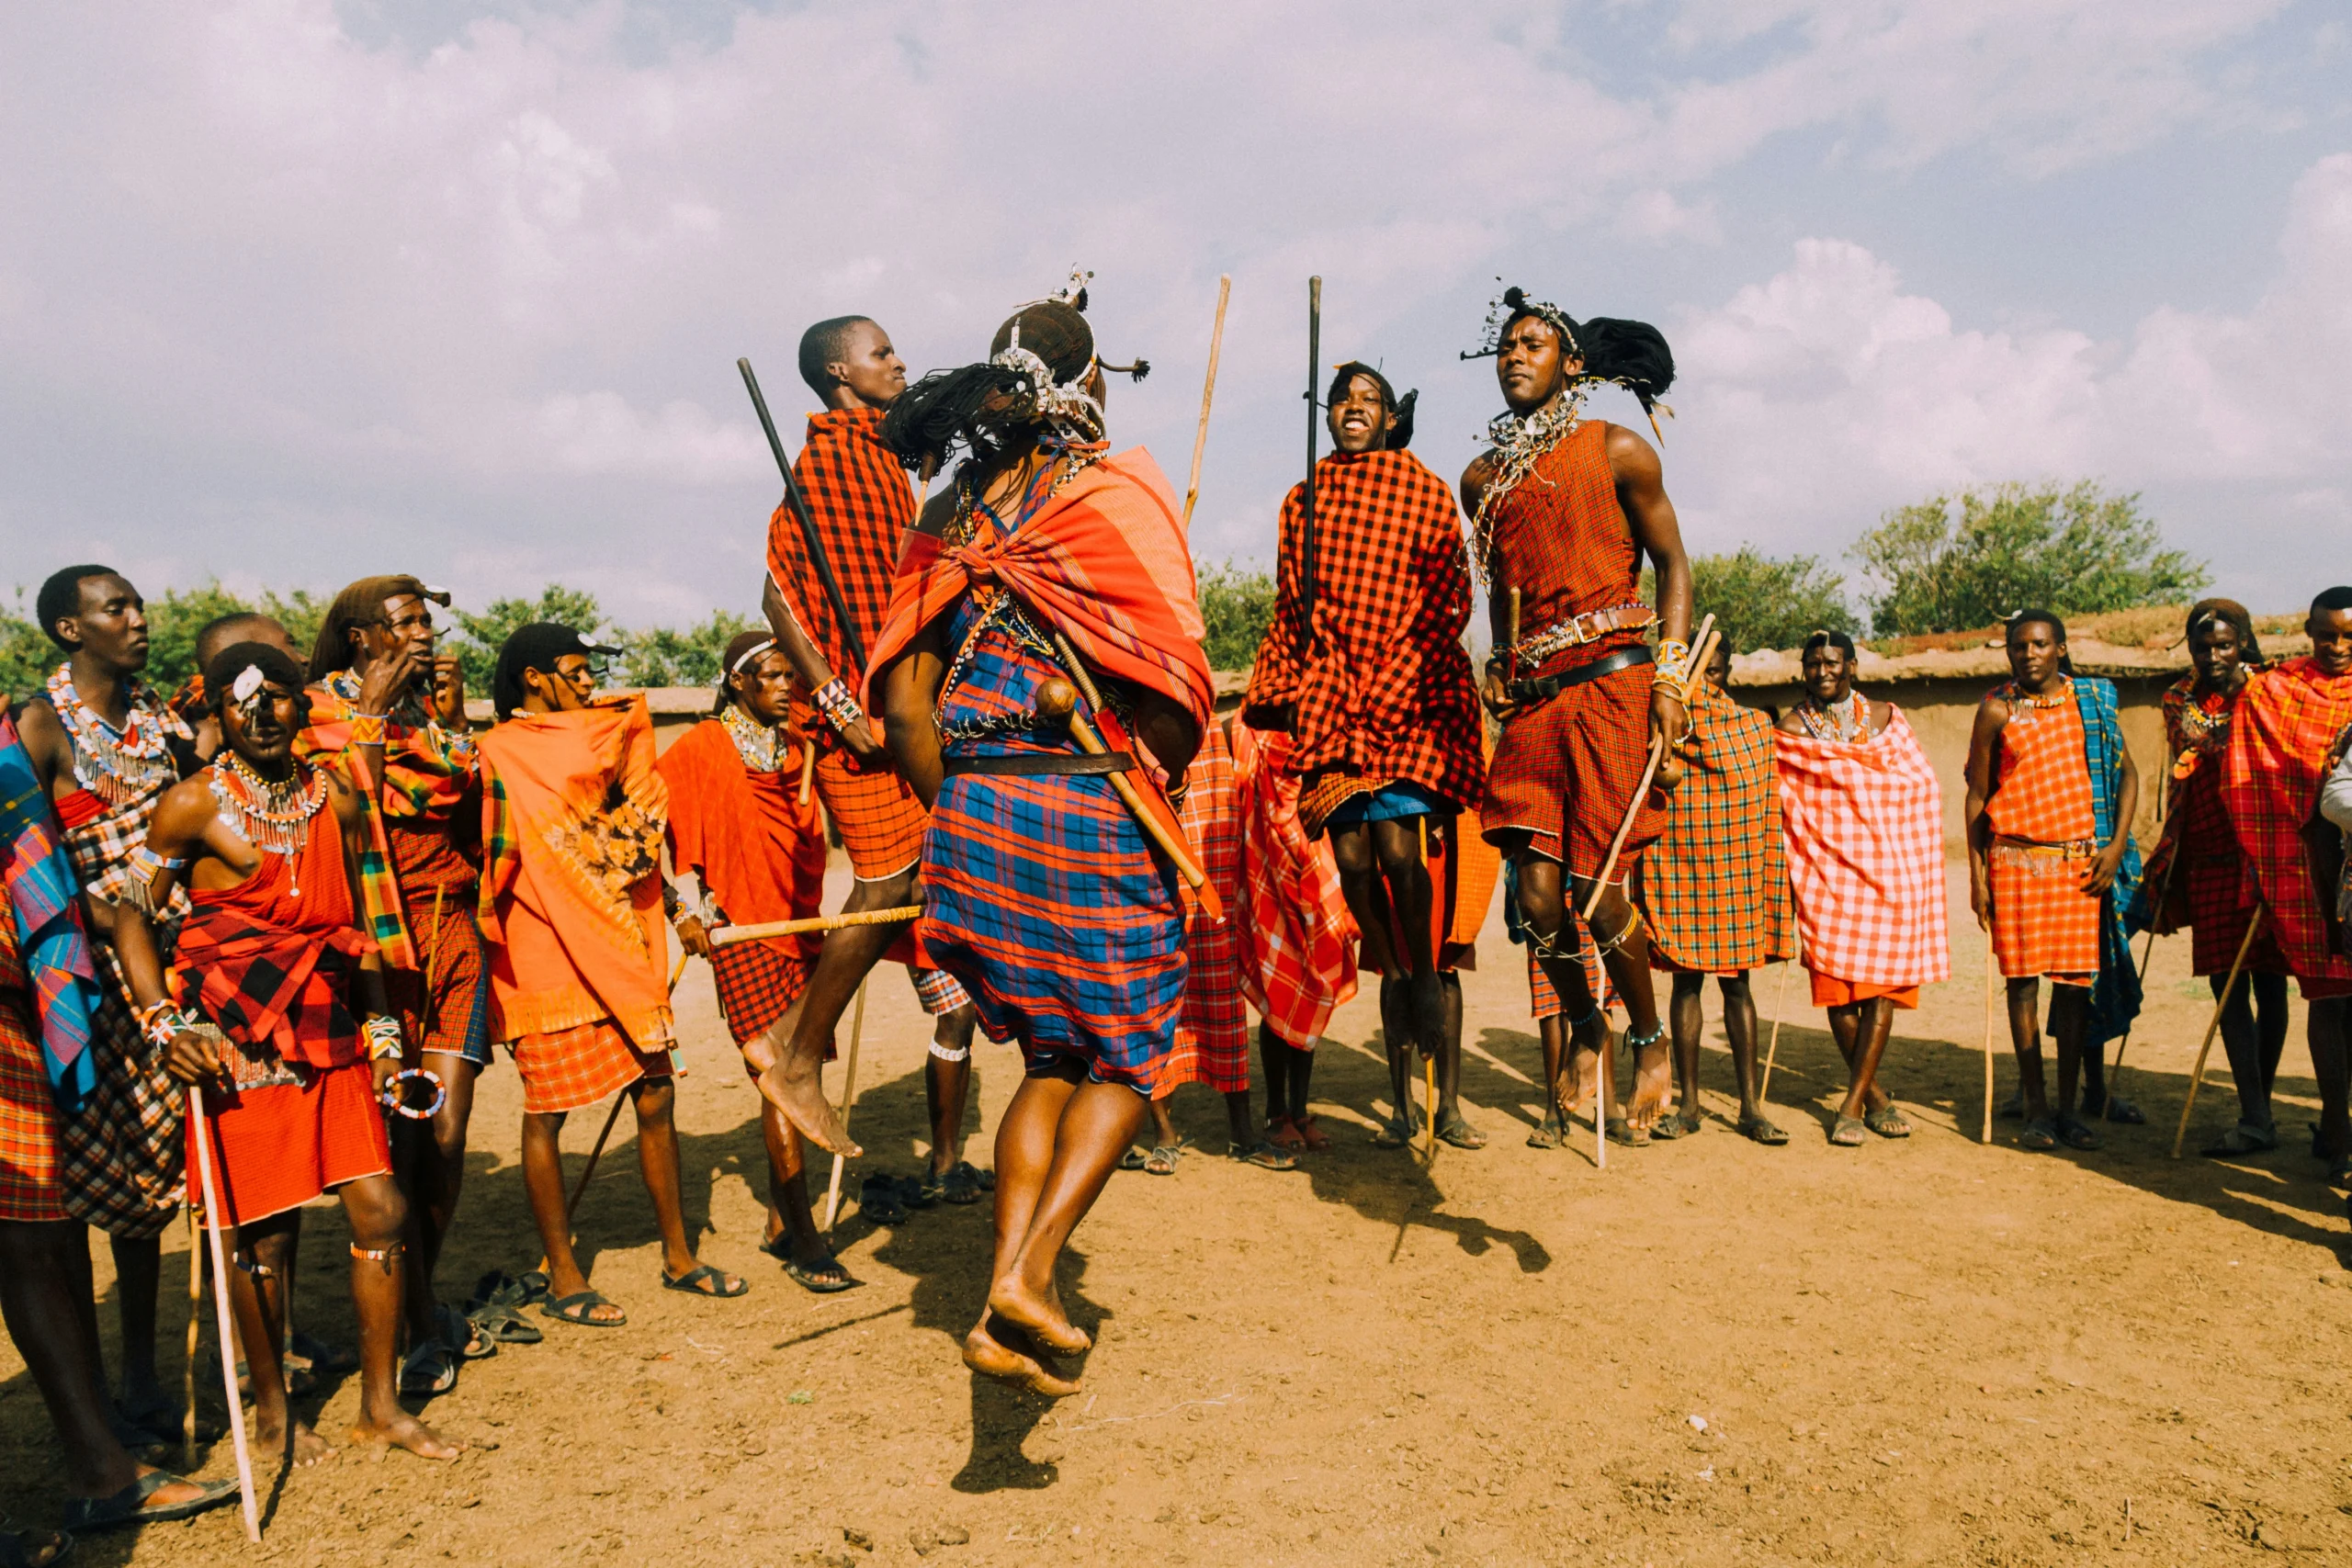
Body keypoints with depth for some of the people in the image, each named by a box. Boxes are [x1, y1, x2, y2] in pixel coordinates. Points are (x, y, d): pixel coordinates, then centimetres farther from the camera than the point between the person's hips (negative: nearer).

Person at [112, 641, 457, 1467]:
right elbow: (129, 910, -4)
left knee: (381, 1211, 1)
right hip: (238, 1042, -4)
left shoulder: (338, 800, 8)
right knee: (263, 1233, 4)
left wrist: (382, 1030, 13)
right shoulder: (194, 803, -5)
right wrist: (163, 1021, -14)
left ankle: (380, 1406, 17)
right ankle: (272, 1410, 26)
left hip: (330, 1037, 4)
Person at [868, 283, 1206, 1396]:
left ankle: (1001, 1315, 12)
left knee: (1051, 1057, 19)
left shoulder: (952, 515, 11)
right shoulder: (1120, 489, -4)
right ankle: (1027, 1271, -2)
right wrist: (1159, 784, 6)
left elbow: (902, 699, 7)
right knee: (1127, 1056, 13)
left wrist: (957, 811, 17)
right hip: (1094, 812, -5)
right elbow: (1173, 685, -11)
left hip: (972, 811, 5)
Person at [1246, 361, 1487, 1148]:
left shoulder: (1425, 492, 8)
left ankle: (1445, 1098, -4)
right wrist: (1271, 699, 9)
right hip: (1331, 705, 3)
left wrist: (1385, 690, -11)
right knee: (1353, 856, -6)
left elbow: (1445, 603, 0)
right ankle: (1403, 1100, 7)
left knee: (1401, 846, -15)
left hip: (1411, 698, -3)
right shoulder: (1302, 502, 19)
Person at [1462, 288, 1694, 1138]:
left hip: (1608, 681, -4)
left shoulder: (1615, 449, 4)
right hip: (1531, 698, 4)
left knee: (1598, 889, -7)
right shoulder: (1483, 477, 16)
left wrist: (1670, 671, -6)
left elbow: (1672, 561, 5)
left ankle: (1652, 1041, 19)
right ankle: (1583, 1023, 25)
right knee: (1537, 893, -3)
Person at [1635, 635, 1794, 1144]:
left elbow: (1768, 806, 3)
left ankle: (1750, 1105, 11)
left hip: (1739, 872, 1)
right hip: (1678, 871, -1)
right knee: (1687, 981, 4)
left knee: (1736, 982, 6)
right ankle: (1688, 1102, 12)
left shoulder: (1755, 725, 7)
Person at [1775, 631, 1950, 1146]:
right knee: (1834, 981, -3)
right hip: (1825, 871, -1)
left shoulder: (1886, 718, 10)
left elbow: (1922, 791, 12)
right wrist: (1787, 874, -5)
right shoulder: (1790, 730, 5)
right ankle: (1874, 1096, 14)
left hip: (1886, 867, 1)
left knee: (1882, 980, -6)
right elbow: (1780, 809, 2)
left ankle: (1853, 1104, -2)